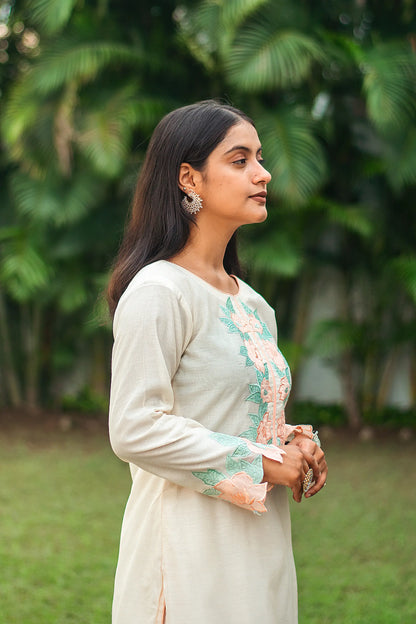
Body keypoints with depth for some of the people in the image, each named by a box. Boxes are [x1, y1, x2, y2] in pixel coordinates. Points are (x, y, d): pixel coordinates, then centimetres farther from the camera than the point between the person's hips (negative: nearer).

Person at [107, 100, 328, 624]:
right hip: (191, 539, -8)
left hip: (260, 541, 8)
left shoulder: (253, 305, 13)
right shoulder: (157, 291, -13)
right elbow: (135, 430, -20)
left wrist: (296, 445, 2)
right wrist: (260, 463, -16)